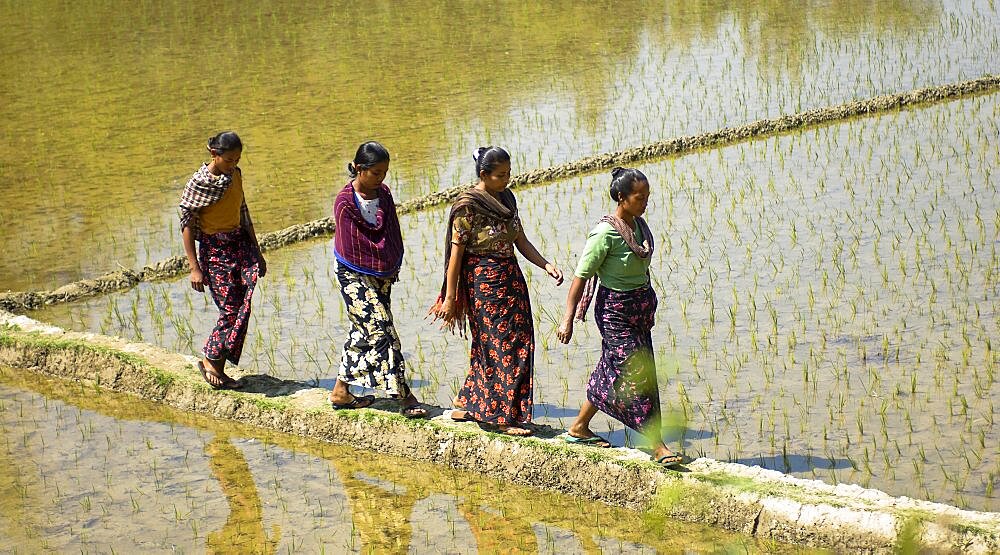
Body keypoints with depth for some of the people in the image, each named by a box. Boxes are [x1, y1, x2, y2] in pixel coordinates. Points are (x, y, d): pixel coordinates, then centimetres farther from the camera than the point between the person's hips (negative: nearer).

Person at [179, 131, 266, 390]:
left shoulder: (235, 174, 6)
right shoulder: (198, 183, -13)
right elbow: (187, 225, -12)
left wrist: (257, 252, 17)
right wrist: (194, 268, -15)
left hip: (240, 242, 6)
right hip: (215, 249, -6)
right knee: (230, 309, -6)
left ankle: (217, 365, -1)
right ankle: (211, 361, 13)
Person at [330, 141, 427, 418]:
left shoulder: (383, 193, 3)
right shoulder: (345, 202, -17)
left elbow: (392, 234, 8)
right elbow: (351, 248, -15)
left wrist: (393, 266, -2)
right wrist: (384, 265, -9)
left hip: (382, 274, 7)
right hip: (355, 276, -7)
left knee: (363, 332, 11)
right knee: (381, 332, -11)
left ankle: (341, 391, 21)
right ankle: (403, 397, -11)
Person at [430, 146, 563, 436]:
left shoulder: (506, 199, 8)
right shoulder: (468, 206, -14)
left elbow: (520, 240, 11)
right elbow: (456, 252, -13)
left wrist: (546, 265, -4)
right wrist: (449, 298, -12)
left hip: (511, 279, 7)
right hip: (484, 282, -7)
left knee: (489, 347, 11)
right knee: (503, 346, -4)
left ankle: (469, 404, 25)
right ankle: (505, 416, 4)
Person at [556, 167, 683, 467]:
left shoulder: (638, 224, 4)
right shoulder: (606, 232, -20)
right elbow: (581, 276, -17)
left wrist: (647, 308, 24)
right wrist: (568, 320, -17)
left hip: (641, 305, 9)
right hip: (616, 310, -9)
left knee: (611, 371, 17)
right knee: (637, 374, -7)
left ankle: (579, 428, 31)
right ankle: (659, 447, -4)